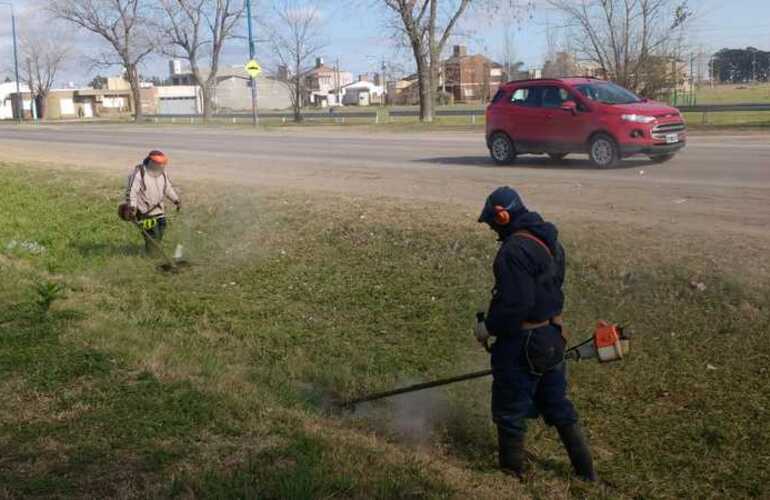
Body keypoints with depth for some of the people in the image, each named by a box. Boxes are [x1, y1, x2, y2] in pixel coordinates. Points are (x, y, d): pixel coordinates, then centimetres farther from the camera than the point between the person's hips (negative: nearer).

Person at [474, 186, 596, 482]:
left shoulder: (514, 250, -23)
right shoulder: (549, 241, 7)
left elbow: (515, 304, -28)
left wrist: (488, 327, -13)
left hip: (522, 345, -9)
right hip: (551, 336, 9)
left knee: (510, 410, 9)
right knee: (558, 405, 20)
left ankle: (511, 471, 23)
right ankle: (585, 469, 27)